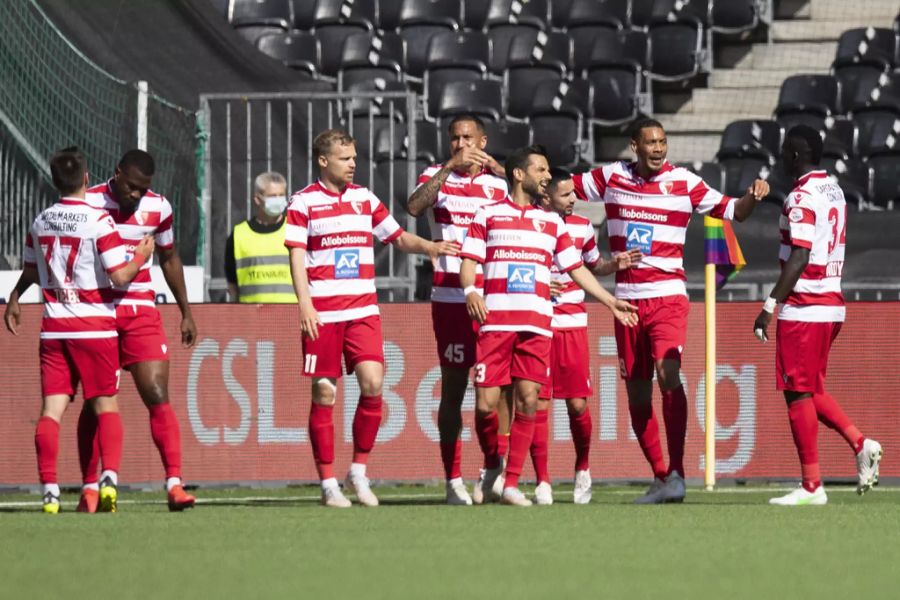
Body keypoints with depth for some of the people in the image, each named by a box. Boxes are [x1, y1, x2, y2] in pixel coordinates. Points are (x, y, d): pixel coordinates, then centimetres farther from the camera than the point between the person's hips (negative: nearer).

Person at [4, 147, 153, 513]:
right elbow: (120, 277, -12)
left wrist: (14, 300, 41)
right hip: (94, 327, -3)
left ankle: (49, 491, -8)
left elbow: (30, 270, 21)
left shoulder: (40, 223, 6)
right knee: (105, 405, 4)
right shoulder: (99, 222, -11)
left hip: (54, 328, 4)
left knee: (51, 408, 0)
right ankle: (109, 476, -14)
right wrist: (142, 254, 6)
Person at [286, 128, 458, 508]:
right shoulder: (304, 202, 0)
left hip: (363, 310, 3)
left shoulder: (365, 198, 13)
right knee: (324, 393, -2)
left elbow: (398, 238, 21)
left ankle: (359, 472, 3)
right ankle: (328, 483, 4)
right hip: (322, 313, -3)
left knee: (372, 383, -12)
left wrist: (428, 247, 1)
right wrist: (305, 304, -15)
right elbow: (296, 255, -5)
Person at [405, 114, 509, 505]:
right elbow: (414, 207, -15)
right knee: (453, 386, -2)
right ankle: (453, 480, 0)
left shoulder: (499, 181, 11)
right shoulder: (437, 177, 5)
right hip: (450, 298, -2)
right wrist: (450, 166, -21)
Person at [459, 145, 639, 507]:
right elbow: (468, 261, 4)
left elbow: (576, 269, 22)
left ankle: (511, 483, -4)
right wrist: (470, 290, -16)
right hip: (495, 320, -2)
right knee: (486, 403, -7)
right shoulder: (488, 215, 9)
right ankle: (492, 463, 19)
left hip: (536, 324, 2)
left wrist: (610, 302, 17)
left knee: (527, 400, -8)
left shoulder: (552, 223, 18)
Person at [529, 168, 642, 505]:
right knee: (539, 404, -4)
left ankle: (582, 469, 22)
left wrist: (615, 264, 5)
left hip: (572, 324, 3)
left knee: (577, 404, 0)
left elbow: (593, 265, 24)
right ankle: (542, 481, 2)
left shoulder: (581, 227, 8)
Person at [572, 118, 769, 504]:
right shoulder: (611, 177, 5)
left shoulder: (683, 183, -2)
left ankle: (676, 473, -25)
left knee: (668, 373, -23)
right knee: (637, 393, 6)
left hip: (667, 296, -4)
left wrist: (752, 197, -17)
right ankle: (659, 476, 17)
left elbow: (732, 211, 3)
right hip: (627, 299, 4)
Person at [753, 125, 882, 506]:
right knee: (811, 391, 18)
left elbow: (800, 258, -21)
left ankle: (811, 486, -3)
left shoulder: (802, 198, -14)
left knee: (798, 393, -3)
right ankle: (859, 443, 3)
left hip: (803, 309, -9)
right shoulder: (833, 191, 14)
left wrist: (770, 306, -20)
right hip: (832, 305, 9)